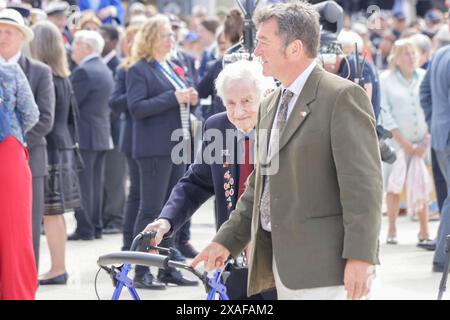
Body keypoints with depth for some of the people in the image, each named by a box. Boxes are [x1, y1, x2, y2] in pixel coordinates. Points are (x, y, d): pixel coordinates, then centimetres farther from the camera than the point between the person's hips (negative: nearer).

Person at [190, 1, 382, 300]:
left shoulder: (343, 96, -10)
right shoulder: (270, 105, 18)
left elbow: (363, 184, -15)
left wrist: (360, 258, -20)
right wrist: (227, 240, 17)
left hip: (321, 264, -8)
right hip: (281, 264, 9)